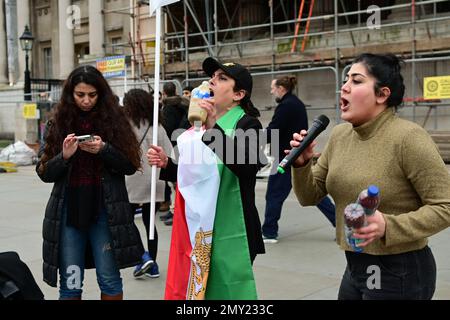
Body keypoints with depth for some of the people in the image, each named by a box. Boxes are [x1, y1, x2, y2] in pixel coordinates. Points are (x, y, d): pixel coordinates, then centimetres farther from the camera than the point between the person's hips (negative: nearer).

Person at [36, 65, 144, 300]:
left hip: (105, 210, -1)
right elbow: (44, 173, 4)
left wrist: (103, 149, -17)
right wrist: (64, 156, -16)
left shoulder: (114, 120, 2)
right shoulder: (58, 123, 5)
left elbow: (130, 166, -1)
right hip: (68, 210, 1)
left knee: (110, 280, 4)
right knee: (70, 284, 6)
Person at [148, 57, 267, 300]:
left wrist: (214, 129, -35)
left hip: (230, 233, -7)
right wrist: (167, 164, 3)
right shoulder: (201, 123, 14)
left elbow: (246, 167, -28)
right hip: (199, 229, 7)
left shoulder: (247, 123, -9)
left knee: (226, 291, 1)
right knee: (195, 289, 14)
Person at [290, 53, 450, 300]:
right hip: (355, 266, 7)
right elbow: (309, 197, 7)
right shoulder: (339, 134, 2)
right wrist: (302, 164, -12)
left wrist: (389, 226, -31)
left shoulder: (408, 137, -19)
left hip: (400, 271, -7)